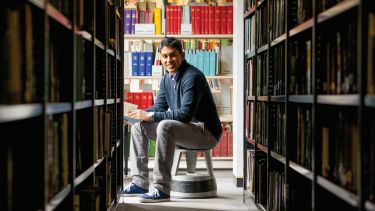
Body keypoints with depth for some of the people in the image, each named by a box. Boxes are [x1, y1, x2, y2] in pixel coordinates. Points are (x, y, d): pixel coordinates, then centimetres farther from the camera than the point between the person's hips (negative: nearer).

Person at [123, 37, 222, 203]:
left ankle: (161, 189, -33)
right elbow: (159, 108, 13)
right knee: (139, 126, 1)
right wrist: (141, 114, -8)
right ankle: (139, 182, -1)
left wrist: (150, 116, -26)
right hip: (183, 130, 9)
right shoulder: (166, 79, 10)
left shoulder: (192, 77, -18)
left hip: (206, 133, -9)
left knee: (165, 126, -34)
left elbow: (185, 114, -27)